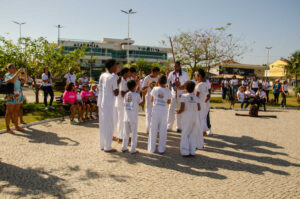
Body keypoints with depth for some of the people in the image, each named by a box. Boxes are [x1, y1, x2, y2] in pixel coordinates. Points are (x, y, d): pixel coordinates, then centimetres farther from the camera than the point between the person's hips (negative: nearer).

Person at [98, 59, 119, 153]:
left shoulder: (102, 75, 8)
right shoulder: (113, 77, -14)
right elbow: (116, 93, -16)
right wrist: (118, 83, -3)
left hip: (101, 103, 8)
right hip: (108, 104, -8)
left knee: (102, 125, 15)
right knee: (109, 126, 1)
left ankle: (102, 145, 25)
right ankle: (107, 147, 8)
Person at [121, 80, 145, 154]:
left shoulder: (126, 95, 4)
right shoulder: (137, 94, -9)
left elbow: (125, 103, 11)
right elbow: (141, 103, 1)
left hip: (126, 117, 5)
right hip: (133, 118, -5)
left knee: (126, 133, 15)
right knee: (134, 133, 4)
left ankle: (124, 147, 20)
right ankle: (133, 150, 4)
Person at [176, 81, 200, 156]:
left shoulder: (183, 96, -6)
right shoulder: (196, 97, 7)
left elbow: (182, 109, -12)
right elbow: (199, 108, 6)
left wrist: (178, 112, 7)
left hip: (187, 117, -4)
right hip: (195, 116, 4)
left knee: (185, 134, 7)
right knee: (193, 135, 12)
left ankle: (185, 151, 9)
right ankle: (192, 151, 15)